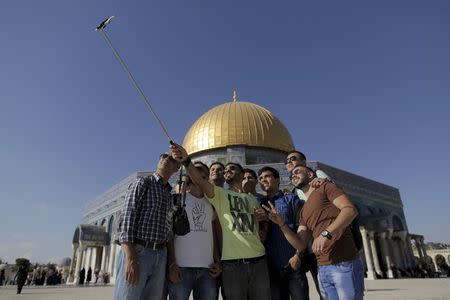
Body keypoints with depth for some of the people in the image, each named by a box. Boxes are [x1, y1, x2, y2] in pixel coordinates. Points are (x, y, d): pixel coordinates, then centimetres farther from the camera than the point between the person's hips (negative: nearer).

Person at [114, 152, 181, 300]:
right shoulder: (142, 183, 1)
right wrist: (130, 259, -20)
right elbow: (126, 219, -10)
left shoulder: (170, 196, 20)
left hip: (160, 256, 6)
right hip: (136, 252, -6)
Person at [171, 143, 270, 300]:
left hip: (258, 259, 4)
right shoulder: (219, 194, 6)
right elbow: (200, 181, -14)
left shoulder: (253, 199, 18)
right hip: (232, 261, -3)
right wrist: (186, 161, -30)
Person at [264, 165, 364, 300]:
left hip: (345, 264, -6)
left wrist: (326, 233, -24)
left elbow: (350, 209, -12)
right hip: (322, 269, 6)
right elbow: (300, 245, 11)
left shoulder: (326, 187, 4)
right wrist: (281, 223, -2)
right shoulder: (304, 211, 20)